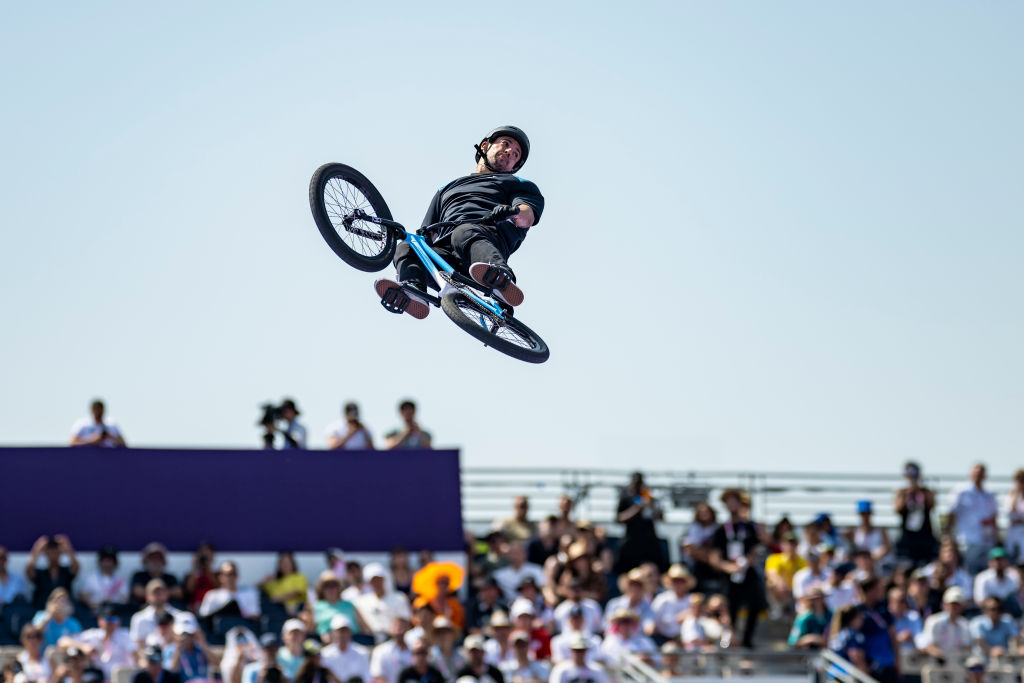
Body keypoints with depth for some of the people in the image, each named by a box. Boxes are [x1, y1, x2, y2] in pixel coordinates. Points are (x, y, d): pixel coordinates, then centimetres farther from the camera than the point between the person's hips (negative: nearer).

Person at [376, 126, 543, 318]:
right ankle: (413, 290, -53)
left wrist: (513, 212, -17)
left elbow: (527, 216, 8)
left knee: (464, 233, -39)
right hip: (444, 251, 4)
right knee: (406, 249, -24)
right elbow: (428, 234, 36)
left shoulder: (518, 185, 32)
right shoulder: (448, 188, 44)